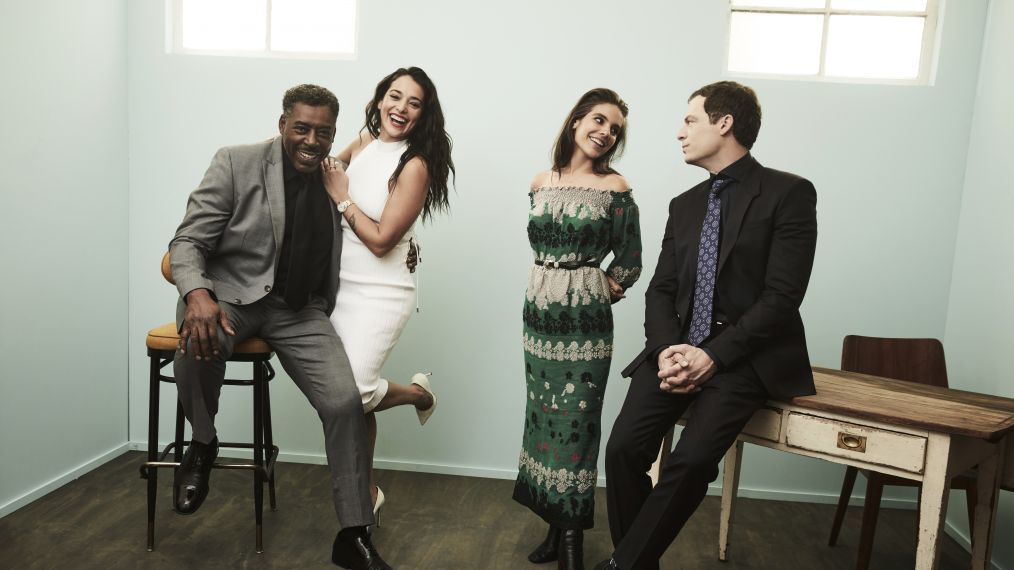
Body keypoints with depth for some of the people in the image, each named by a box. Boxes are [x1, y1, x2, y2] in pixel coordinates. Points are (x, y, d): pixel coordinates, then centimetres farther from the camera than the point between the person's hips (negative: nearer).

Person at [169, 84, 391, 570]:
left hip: (300, 310, 3)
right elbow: (188, 242, -10)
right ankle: (202, 445, -2)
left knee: (345, 400, -15)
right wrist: (197, 294, -30)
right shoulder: (236, 163, -6)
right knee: (199, 343, -36)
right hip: (230, 293, -2)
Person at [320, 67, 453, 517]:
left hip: (380, 292, -6)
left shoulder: (415, 165, -14)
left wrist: (342, 198, -10)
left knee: (351, 392, -15)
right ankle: (367, 489, 28)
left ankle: (418, 393, 19)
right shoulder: (364, 141, 4)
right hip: (339, 284, 6)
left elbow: (380, 240, -17)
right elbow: (331, 167, 23)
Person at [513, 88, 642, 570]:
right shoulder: (541, 183, 8)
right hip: (538, 313, 5)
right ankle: (556, 525, 25)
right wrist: (553, 285, 6)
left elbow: (629, 262, 1)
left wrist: (601, 288, -5)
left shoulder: (615, 187, -4)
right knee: (544, 418, 10)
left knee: (576, 421, -1)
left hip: (585, 319, -5)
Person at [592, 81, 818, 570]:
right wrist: (667, 349, -9)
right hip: (680, 350, 5)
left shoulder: (789, 193, -3)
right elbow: (661, 289, 11)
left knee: (692, 460, -25)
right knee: (624, 449, -15)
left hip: (745, 356, -5)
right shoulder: (684, 205, 16)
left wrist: (713, 356, -18)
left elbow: (782, 296, -11)